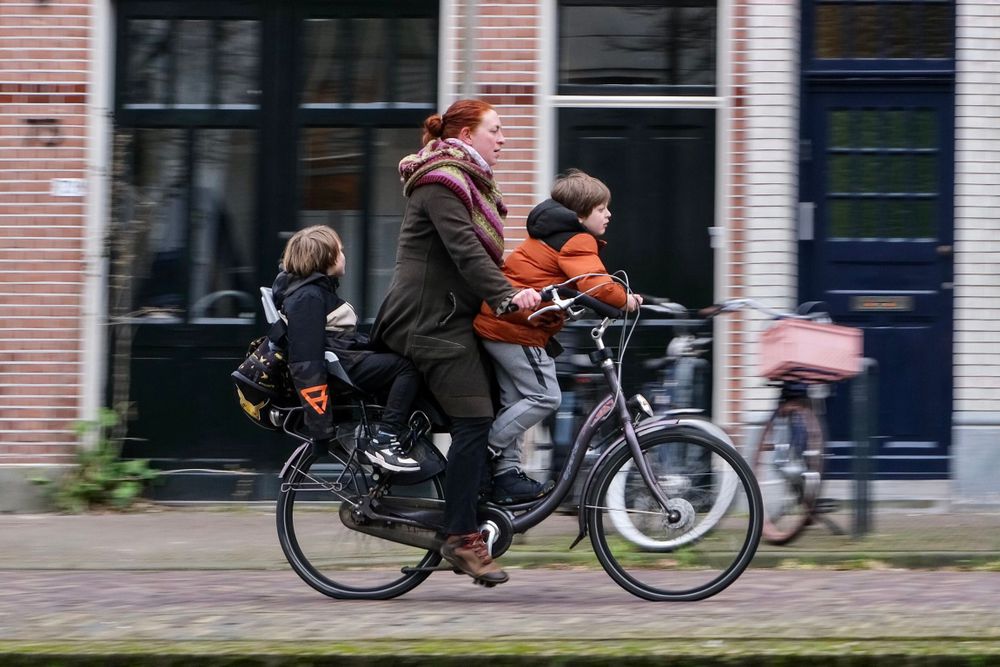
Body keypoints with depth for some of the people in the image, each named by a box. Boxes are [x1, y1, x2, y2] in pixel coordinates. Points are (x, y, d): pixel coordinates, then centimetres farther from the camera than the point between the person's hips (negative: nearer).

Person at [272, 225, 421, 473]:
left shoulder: (318, 289, 19)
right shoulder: (307, 297, -14)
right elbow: (306, 359, -22)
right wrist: (320, 425, -27)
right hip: (339, 367, -11)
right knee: (409, 368, -21)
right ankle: (383, 442, -24)